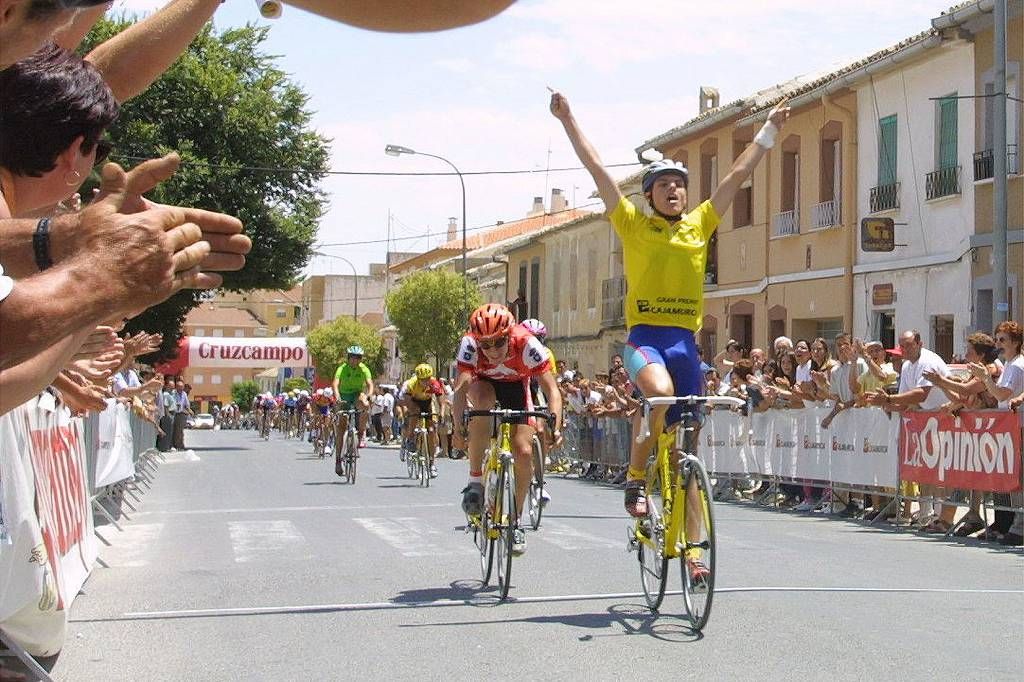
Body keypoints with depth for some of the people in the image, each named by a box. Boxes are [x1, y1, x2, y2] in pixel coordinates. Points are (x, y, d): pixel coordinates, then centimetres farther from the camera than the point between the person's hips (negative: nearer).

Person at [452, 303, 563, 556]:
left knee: (524, 452, -15)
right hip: (484, 383, 0)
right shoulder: (470, 344, -34)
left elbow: (551, 389, -34)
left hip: (516, 387, 1)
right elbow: (461, 387, -40)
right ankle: (475, 480, -25)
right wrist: (458, 425, -56)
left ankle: (516, 519, 6)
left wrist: (554, 425, -49)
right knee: (482, 399, -37)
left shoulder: (527, 344, -34)